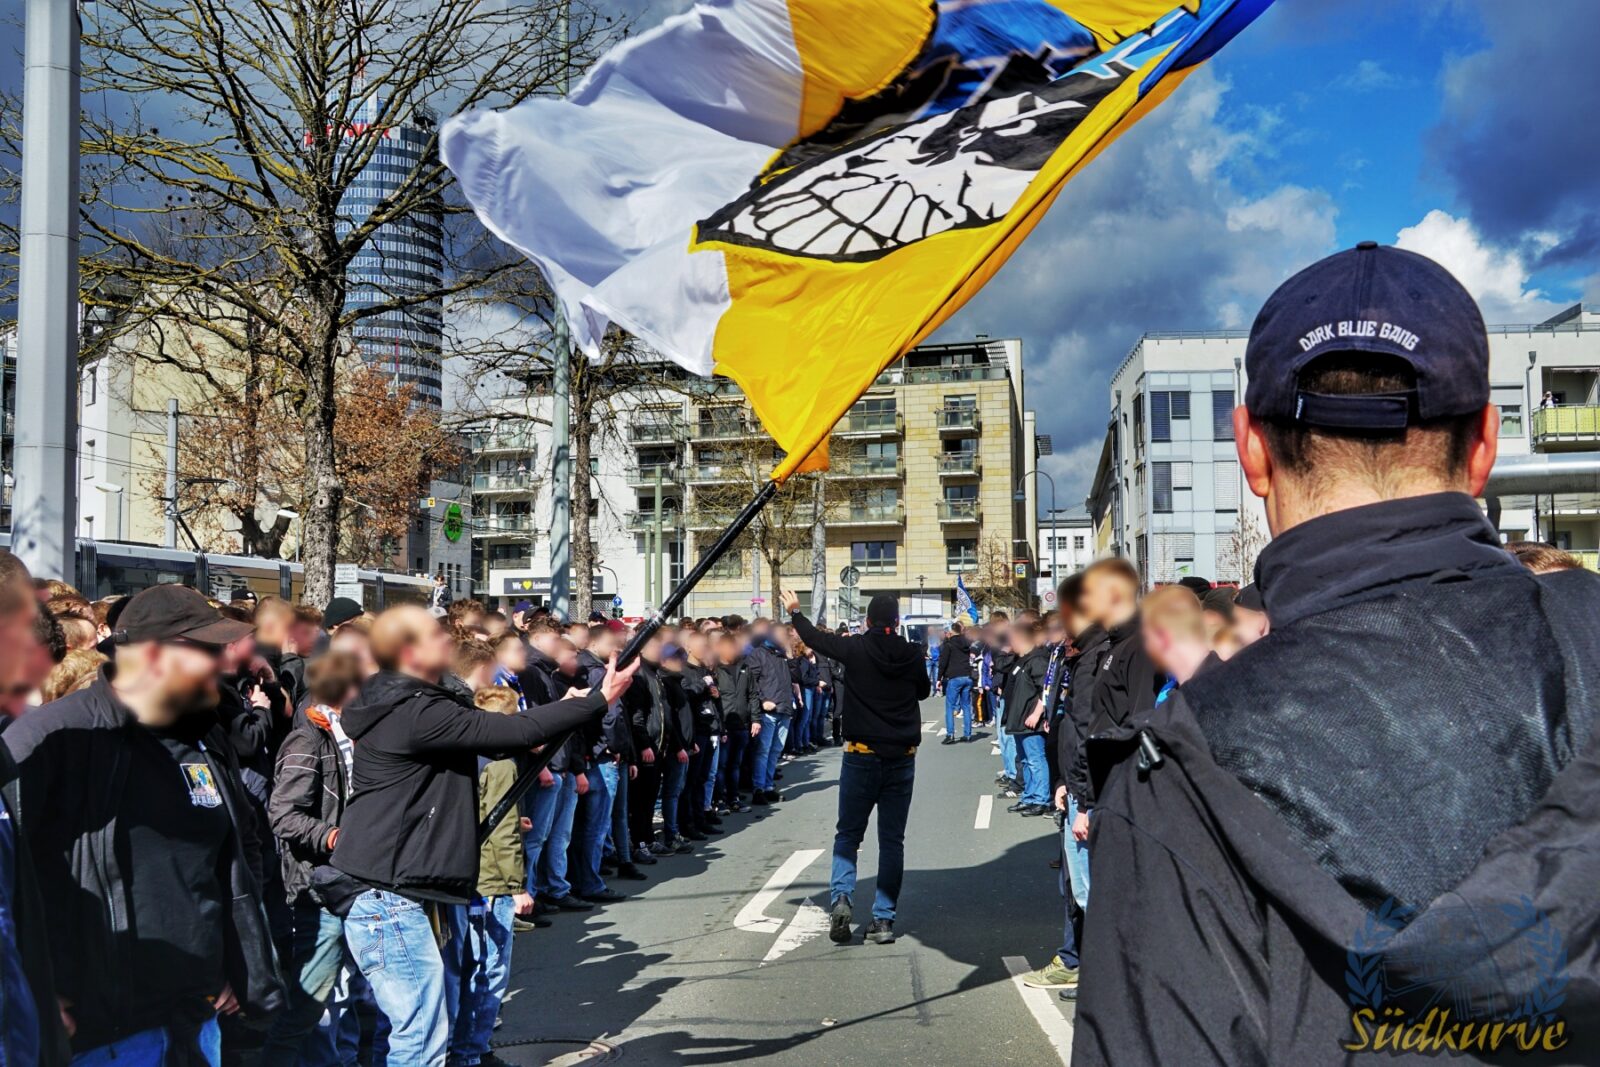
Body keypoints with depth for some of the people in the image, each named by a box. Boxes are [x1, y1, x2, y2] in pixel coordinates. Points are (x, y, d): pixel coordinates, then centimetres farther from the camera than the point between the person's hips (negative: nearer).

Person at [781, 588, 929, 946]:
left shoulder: (856, 650, -8)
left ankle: (841, 897, -13)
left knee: (848, 834, 10)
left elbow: (816, 638, 8)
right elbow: (924, 691, 16)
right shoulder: (912, 655, -3)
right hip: (902, 757, 2)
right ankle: (884, 919, 7)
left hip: (861, 755, -2)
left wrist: (794, 612, 26)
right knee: (892, 839, 8)